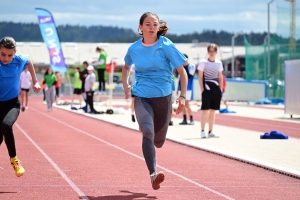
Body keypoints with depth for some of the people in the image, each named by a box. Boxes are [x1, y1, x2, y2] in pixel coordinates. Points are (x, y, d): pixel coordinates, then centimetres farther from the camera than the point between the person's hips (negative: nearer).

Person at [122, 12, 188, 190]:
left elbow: (182, 71, -3)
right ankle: (153, 174, -28)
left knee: (158, 141, 10)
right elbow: (126, 66, 23)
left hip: (163, 97, 0)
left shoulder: (166, 46, -8)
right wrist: (125, 85, 10)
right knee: (147, 132, -25)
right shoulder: (134, 49, 0)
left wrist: (183, 97, -8)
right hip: (141, 97, 0)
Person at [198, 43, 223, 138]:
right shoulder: (203, 62, -1)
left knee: (213, 111, 7)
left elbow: (220, 78, 16)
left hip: (216, 89, 4)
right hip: (207, 89, -4)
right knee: (205, 110, -7)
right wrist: (202, 89, -10)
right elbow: (200, 77, -3)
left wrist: (220, 90, 9)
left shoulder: (219, 63, 12)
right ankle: (202, 131, -3)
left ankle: (210, 131, 13)